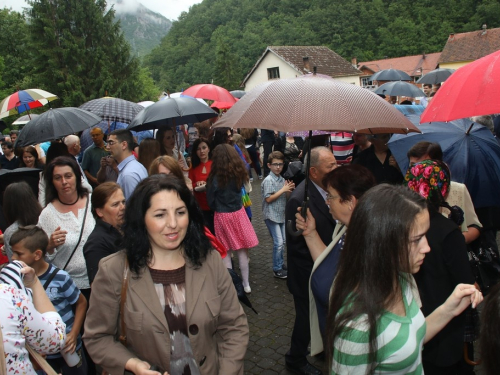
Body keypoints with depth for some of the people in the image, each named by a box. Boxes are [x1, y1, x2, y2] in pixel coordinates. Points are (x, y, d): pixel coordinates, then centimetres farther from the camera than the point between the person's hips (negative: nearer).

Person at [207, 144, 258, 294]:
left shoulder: (215, 178, -15)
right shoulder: (239, 174, -7)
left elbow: (210, 201, -5)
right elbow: (240, 191, 4)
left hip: (222, 217, -3)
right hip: (239, 213, 3)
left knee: (226, 253, 9)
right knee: (242, 251, 12)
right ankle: (246, 284, 23)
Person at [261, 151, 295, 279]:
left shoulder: (282, 179, 5)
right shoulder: (268, 180, -16)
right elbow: (268, 199, -19)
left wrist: (289, 190, -7)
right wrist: (283, 190, -19)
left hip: (281, 214, 7)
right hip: (272, 215, -7)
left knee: (283, 241, 14)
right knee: (278, 242, -6)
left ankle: (281, 264, 29)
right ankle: (277, 269, 6)